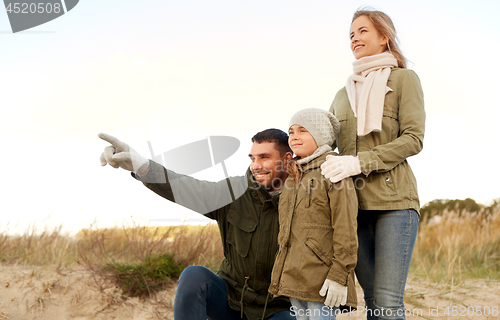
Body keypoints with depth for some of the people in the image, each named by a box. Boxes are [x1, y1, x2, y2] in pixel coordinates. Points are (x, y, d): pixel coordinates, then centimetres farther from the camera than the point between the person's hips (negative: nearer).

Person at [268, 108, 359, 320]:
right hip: (294, 275, 8)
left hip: (321, 278, -8)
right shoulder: (293, 176, 17)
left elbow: (346, 227, -13)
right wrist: (282, 274, 23)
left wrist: (339, 274, -18)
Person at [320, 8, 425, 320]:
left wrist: (360, 162, -17)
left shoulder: (404, 79, 6)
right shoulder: (344, 94, 21)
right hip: (354, 202, 5)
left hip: (394, 200, -5)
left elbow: (413, 139, -6)